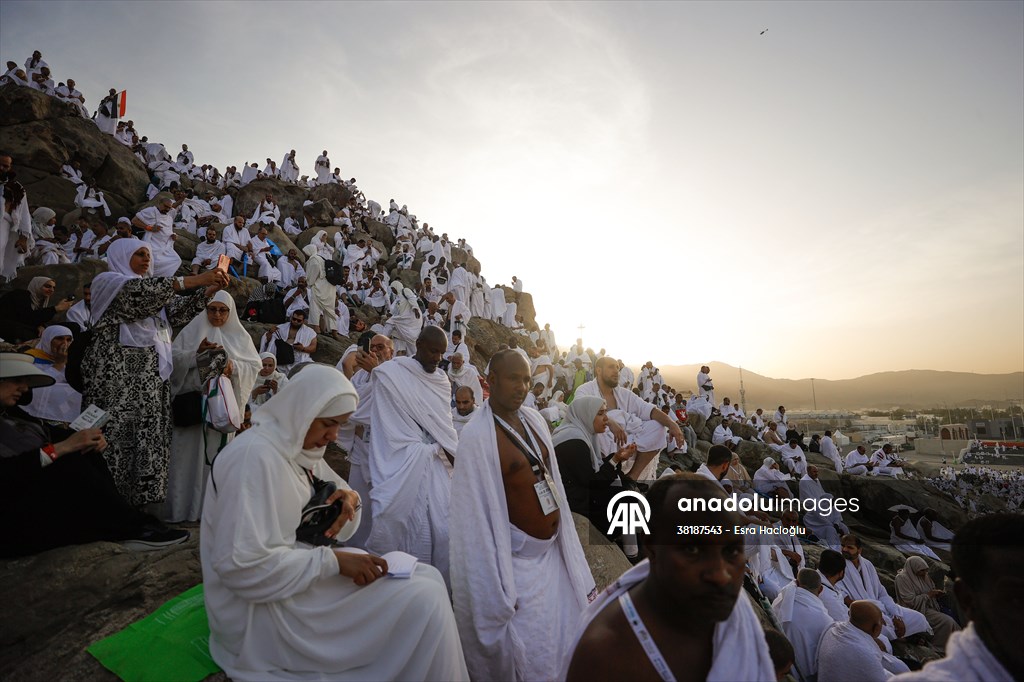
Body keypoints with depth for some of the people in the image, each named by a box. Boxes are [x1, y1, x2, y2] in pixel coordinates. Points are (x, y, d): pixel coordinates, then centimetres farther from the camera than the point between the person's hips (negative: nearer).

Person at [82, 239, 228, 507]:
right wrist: (194, 280, -24)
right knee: (117, 438, -7)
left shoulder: (153, 292, 23)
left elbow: (180, 311, 9)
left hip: (151, 379, 7)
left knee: (149, 440, 4)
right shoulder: (108, 281, 2)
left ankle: (141, 504, 8)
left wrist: (209, 291, -8)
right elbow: (141, 292, -18)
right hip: (117, 377, -7)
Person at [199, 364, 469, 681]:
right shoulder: (255, 456, -23)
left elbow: (329, 526, 12)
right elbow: (241, 566, -27)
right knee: (423, 599, -16)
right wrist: (333, 561, -25)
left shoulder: (300, 449, 6)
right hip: (262, 612, -9)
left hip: (298, 576, 9)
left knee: (427, 578, 0)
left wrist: (349, 500, -12)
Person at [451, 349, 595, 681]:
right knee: (526, 651, 10)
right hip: (516, 561, -6)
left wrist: (565, 540, 11)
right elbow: (478, 514, -19)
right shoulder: (476, 436, -20)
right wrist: (497, 590, -16)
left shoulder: (535, 420, 1)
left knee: (564, 635, 21)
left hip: (552, 551, 7)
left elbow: (553, 482, 8)